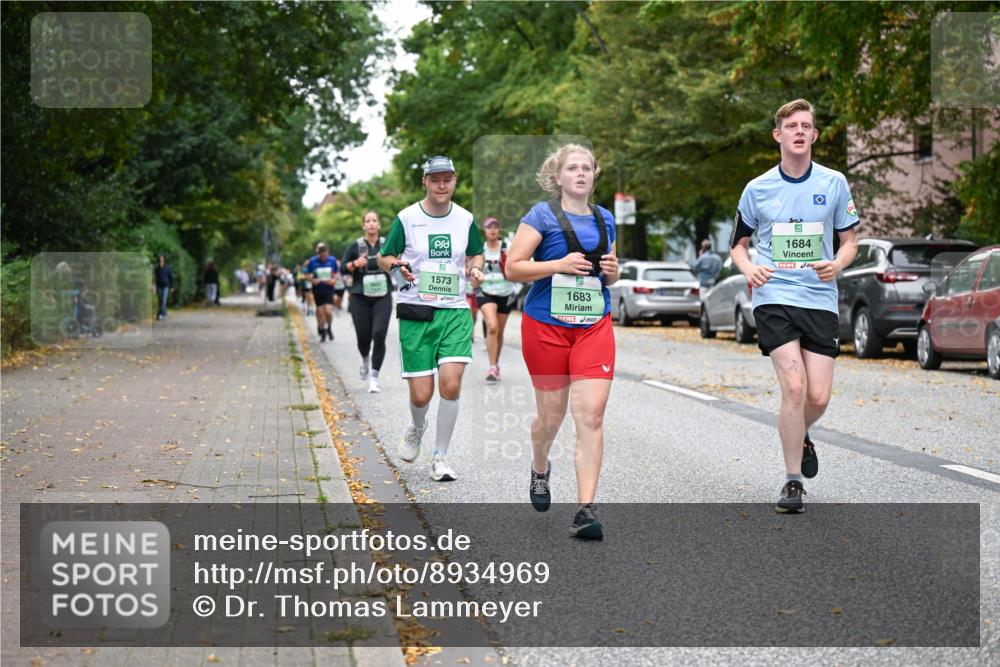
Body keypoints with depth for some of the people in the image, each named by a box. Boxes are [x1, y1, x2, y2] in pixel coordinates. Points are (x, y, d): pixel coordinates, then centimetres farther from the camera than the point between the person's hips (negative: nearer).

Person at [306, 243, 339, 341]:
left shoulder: (332, 260, -1)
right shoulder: (312, 261, -4)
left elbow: (336, 274, 10)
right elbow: (308, 275, 3)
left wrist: (333, 280, -11)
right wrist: (313, 280, -17)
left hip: (328, 289, -1)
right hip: (317, 290, 1)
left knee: (328, 311, -13)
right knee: (320, 312, 4)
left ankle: (329, 328, 15)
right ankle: (322, 332, 21)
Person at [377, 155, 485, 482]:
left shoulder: (465, 219, 6)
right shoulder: (406, 218, -1)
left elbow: (476, 254, 22)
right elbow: (383, 258, 7)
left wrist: (475, 269, 0)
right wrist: (397, 266, -16)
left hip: (455, 311, 2)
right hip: (415, 313, -1)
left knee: (451, 384, -15)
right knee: (421, 394, -3)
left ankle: (440, 457, 2)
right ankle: (416, 430, 34)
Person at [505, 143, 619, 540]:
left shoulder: (605, 220, 13)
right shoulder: (542, 215, -2)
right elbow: (513, 268, -7)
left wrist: (612, 271, 1)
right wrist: (560, 264, -18)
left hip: (594, 327, 3)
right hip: (546, 325, -3)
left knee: (591, 415, -11)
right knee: (551, 415, 8)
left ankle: (585, 511, -11)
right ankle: (539, 469, 43)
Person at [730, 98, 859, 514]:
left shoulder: (834, 184, 5)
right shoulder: (758, 189, 5)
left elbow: (850, 240, 11)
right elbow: (739, 243, 14)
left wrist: (837, 265, -11)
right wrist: (748, 268, -8)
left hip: (820, 299, 2)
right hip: (774, 297, -1)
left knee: (818, 397, -3)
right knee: (794, 387, -16)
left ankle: (800, 438, 34)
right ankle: (793, 481, -3)